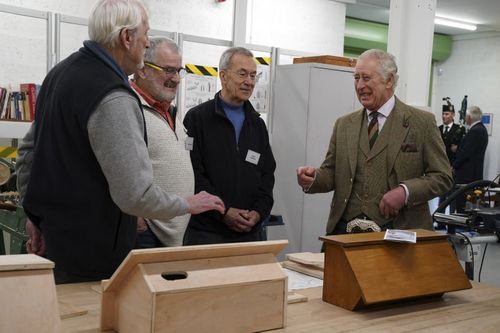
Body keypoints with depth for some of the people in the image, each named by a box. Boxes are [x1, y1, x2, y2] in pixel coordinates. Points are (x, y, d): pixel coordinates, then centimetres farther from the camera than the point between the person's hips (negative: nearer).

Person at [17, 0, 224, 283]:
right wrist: (188, 205, -9)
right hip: (93, 250, -9)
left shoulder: (61, 71, 7)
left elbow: (32, 146, 16)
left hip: (53, 230, 9)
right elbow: (136, 194, -26)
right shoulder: (114, 99, -24)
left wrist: (36, 214, 21)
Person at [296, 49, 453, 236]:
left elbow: (442, 176, -3)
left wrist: (405, 191, -18)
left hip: (399, 231, -3)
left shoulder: (422, 122, -1)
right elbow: (331, 173, 11)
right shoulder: (344, 125, 11)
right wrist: (313, 179, -10)